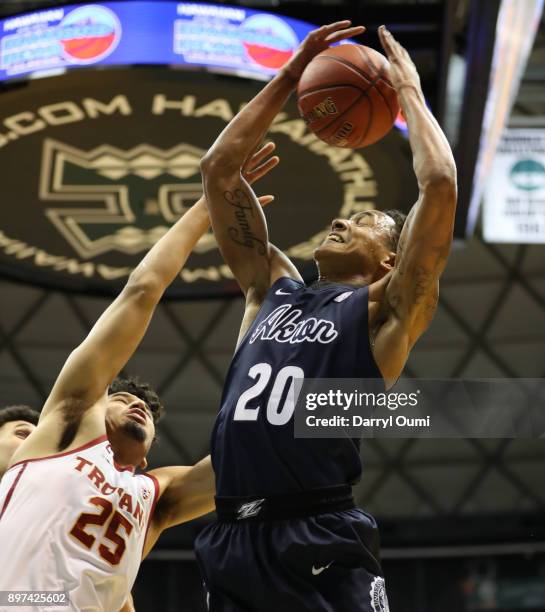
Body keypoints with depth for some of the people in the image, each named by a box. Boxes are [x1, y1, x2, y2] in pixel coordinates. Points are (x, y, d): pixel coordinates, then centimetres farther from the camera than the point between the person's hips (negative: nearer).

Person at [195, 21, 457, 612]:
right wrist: (289, 75, 22)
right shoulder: (273, 289, 22)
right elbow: (218, 168, 23)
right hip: (232, 538, 5)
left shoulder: (384, 311, 8)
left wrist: (408, 90, 10)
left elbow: (440, 184, -4)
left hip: (322, 543, -5)